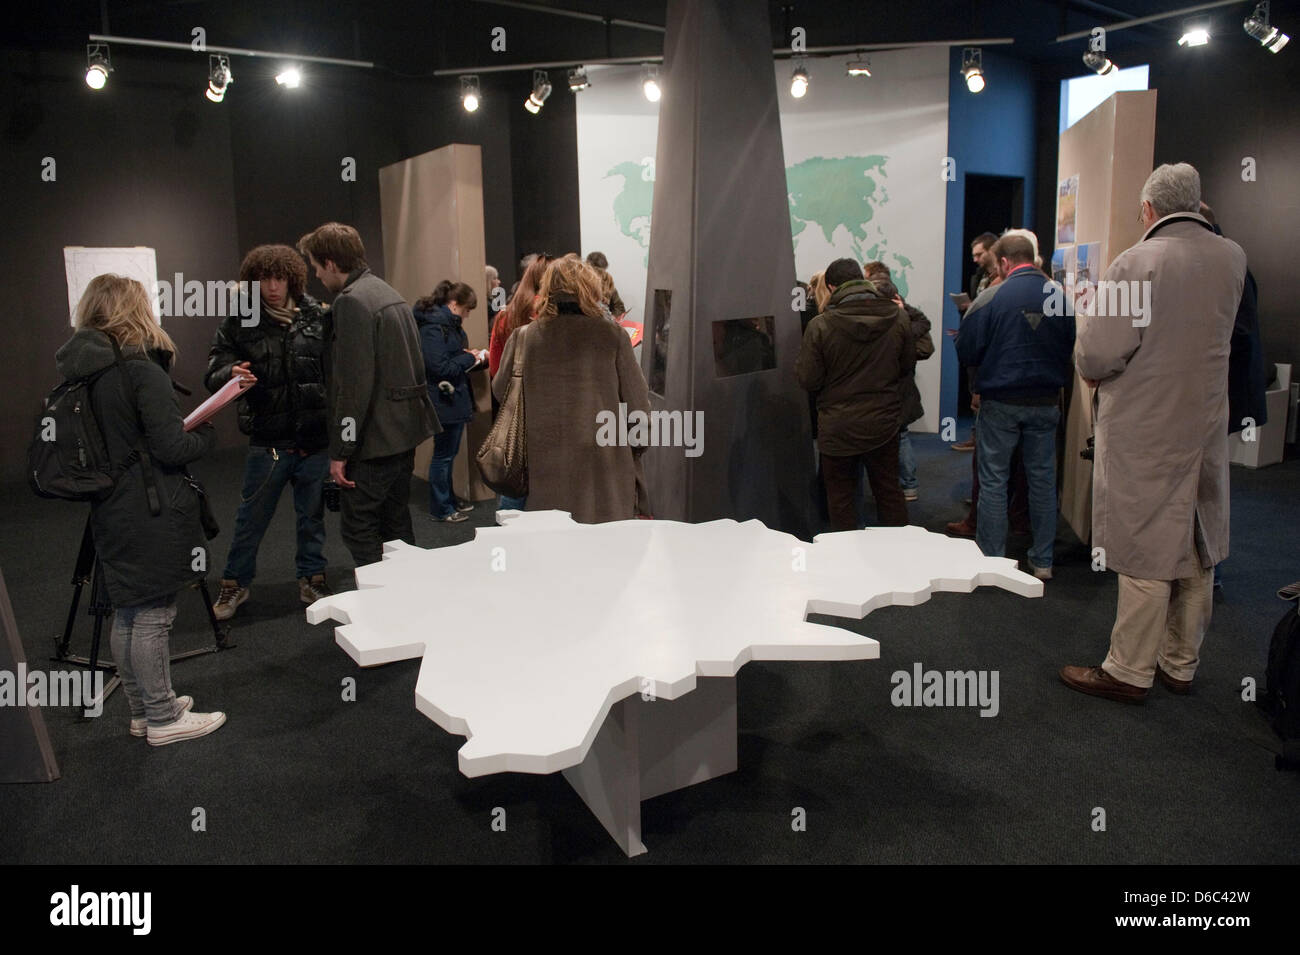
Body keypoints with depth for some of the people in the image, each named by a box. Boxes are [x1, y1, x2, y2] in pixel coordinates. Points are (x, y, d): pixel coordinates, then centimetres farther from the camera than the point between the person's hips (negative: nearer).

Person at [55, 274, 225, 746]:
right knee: (153, 617, 2)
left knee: (127, 615, 17)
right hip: (153, 515, -8)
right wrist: (207, 430, -1)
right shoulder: (142, 371, -17)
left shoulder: (79, 372, 6)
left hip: (111, 512, 8)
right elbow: (173, 448, -19)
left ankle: (143, 709, 31)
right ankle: (163, 719, 13)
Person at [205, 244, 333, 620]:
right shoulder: (239, 323, -1)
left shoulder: (316, 317, 0)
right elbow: (213, 375, -3)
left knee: (312, 514, 14)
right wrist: (231, 374, -26)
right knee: (252, 516, 10)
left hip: (316, 437, 1)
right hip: (268, 440, -1)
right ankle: (235, 583, 27)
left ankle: (312, 578, 29)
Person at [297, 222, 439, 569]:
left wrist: (340, 450, -16)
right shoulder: (389, 294, 14)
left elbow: (354, 383, -21)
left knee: (357, 527, -1)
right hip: (405, 429, 10)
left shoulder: (351, 301, -15)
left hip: (375, 438, -9)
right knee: (397, 524, 17)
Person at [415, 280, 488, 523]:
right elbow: (440, 367, -23)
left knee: (449, 452, 18)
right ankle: (440, 509, 12)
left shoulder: (449, 323, 14)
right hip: (444, 400, -10)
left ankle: (448, 500, 31)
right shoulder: (433, 326, -19)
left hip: (454, 398, 10)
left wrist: (476, 357, 7)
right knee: (443, 454, 1)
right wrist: (470, 358, -14)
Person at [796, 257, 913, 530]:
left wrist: (799, 359, 7)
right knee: (889, 492, 17)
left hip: (838, 428, -3)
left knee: (841, 497, 11)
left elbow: (808, 380, -12)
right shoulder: (897, 319, -5)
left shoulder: (820, 326, -16)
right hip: (883, 423, 3)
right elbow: (907, 366, 7)